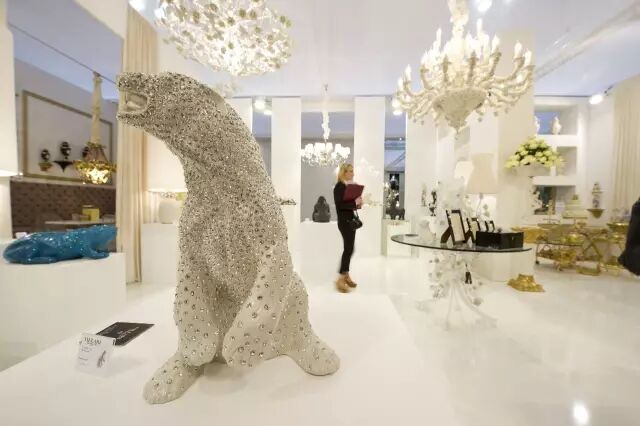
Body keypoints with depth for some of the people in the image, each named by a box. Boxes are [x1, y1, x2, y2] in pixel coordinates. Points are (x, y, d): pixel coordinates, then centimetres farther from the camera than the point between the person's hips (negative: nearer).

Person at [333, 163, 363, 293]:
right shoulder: (339, 186, -11)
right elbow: (339, 204, -20)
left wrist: (358, 202, 1)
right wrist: (355, 202, -20)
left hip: (351, 220, 9)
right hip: (344, 221, -9)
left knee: (348, 249, 11)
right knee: (348, 249, -9)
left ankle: (346, 275, 21)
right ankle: (341, 279, -2)